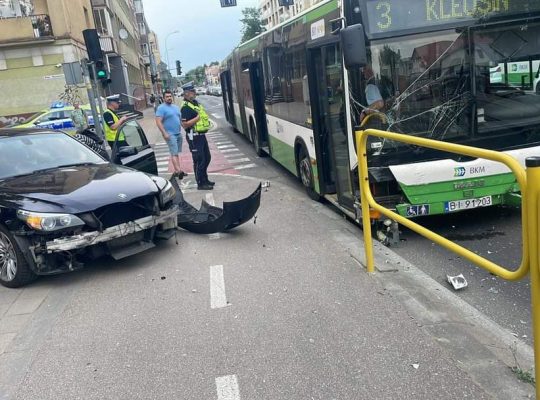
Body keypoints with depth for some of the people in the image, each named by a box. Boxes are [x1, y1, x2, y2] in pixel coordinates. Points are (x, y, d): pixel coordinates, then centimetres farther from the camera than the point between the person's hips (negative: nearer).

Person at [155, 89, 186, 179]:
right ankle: (178, 170, -17)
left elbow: (180, 118, 24)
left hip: (178, 133, 7)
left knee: (176, 153, 10)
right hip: (170, 134, -7)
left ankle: (177, 171, 14)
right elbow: (158, 122, -15)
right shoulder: (161, 108, -8)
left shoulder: (176, 107, 15)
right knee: (174, 153, -13)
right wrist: (164, 133, -21)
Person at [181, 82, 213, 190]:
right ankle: (200, 183, 5)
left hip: (201, 135, 10)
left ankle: (205, 179, 30)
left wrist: (204, 118, 13)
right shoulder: (186, 107, -17)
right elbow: (185, 124, -24)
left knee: (207, 158, 17)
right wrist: (197, 118, -25)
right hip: (194, 137, -10)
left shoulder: (196, 103, 13)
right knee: (199, 160, -4)